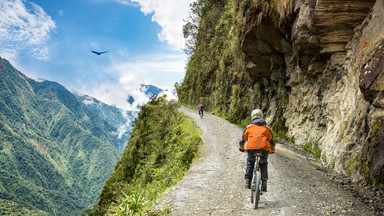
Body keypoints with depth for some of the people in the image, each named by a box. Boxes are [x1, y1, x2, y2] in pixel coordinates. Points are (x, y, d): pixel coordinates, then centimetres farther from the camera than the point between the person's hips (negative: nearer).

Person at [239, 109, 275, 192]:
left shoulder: (249, 127, 19)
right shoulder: (267, 128, 22)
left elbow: (243, 140, 26)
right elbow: (272, 142, 28)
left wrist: (241, 148, 44)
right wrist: (272, 150, 46)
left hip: (251, 148, -1)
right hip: (264, 149, 1)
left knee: (250, 162, 27)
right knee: (264, 164, 27)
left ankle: (248, 181, 17)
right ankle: (264, 181, 8)